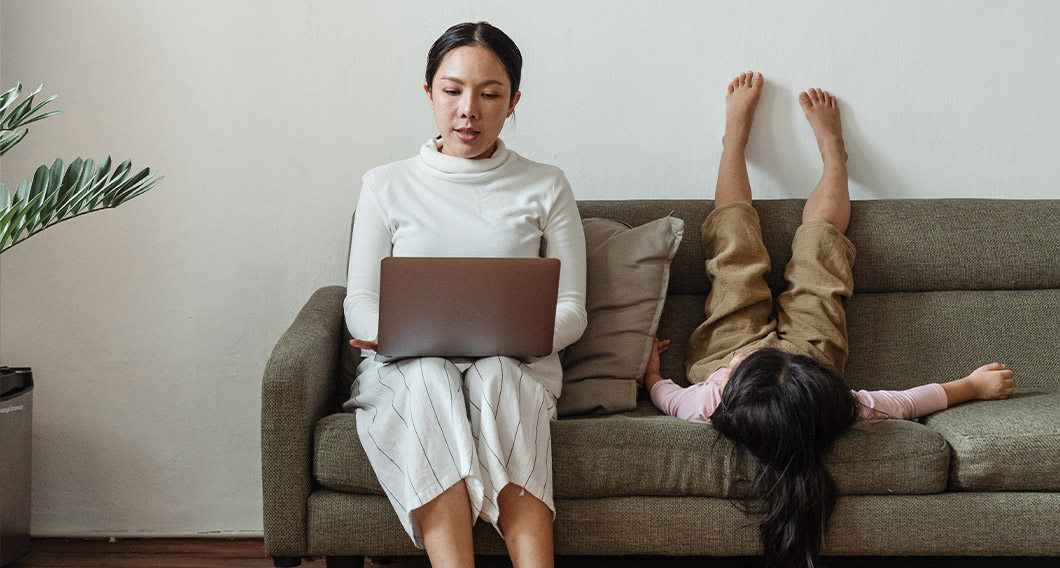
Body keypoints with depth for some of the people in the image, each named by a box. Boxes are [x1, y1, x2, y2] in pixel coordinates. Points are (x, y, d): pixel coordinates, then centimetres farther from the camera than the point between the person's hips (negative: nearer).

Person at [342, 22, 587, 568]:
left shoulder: (546, 187, 12)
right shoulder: (386, 185, 13)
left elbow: (570, 311, 7)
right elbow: (359, 304, 9)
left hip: (515, 369, 0)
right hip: (405, 370, 0)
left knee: (491, 375, -36)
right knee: (430, 378, -36)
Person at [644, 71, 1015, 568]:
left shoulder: (707, 407, -47)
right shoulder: (836, 410, -46)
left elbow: (665, 394, -24)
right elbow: (907, 401, -28)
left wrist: (650, 369, -5)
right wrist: (974, 385, -14)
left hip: (728, 340, 0)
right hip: (810, 344, 0)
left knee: (736, 244, 13)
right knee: (819, 239, 12)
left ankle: (736, 132, 42)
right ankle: (832, 146, 43)